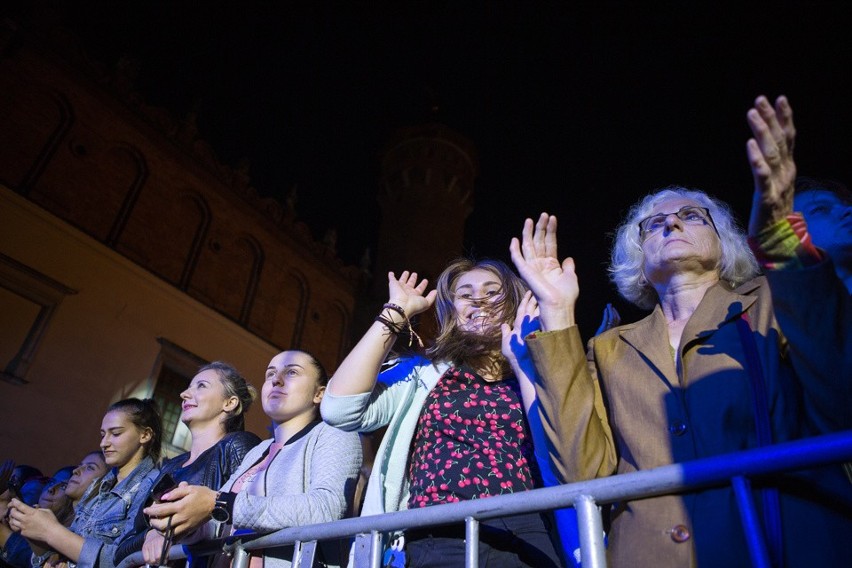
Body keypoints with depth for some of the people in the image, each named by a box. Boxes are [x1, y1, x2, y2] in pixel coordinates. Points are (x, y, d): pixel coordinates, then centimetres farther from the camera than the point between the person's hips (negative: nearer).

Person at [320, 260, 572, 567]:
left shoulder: (538, 376, 13)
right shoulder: (423, 373, 14)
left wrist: (522, 360, 0)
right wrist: (397, 312, 3)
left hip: (524, 540, 0)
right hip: (436, 540, 0)